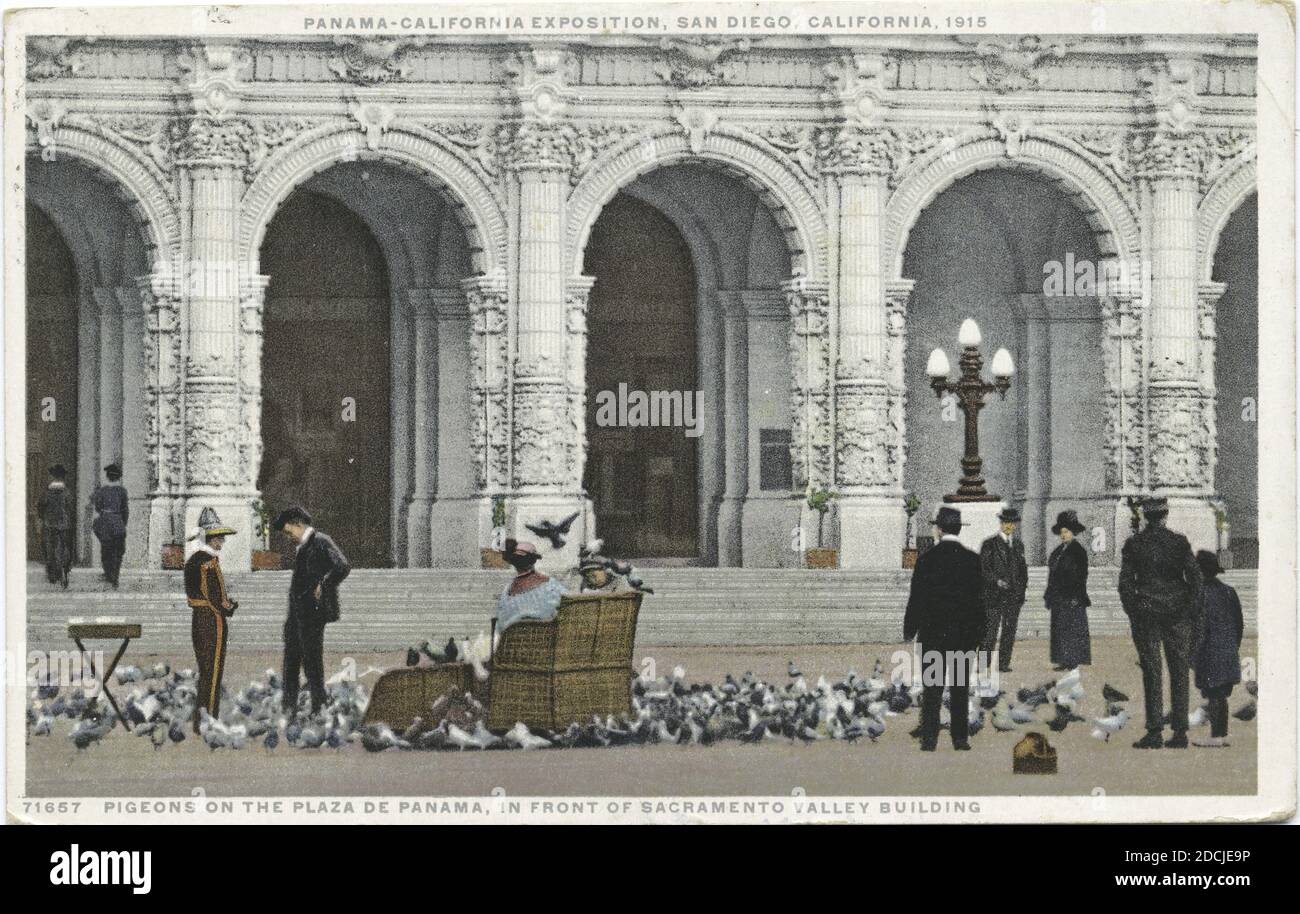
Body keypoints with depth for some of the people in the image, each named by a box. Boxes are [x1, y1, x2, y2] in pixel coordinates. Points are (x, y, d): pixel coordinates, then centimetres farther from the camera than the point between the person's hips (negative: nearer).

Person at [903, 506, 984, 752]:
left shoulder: (927, 558, -7)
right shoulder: (972, 560, 0)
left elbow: (917, 597, -6)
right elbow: (979, 598, 3)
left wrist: (909, 630, 4)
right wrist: (978, 635, 11)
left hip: (932, 631, -2)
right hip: (965, 632, 2)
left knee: (931, 688, 1)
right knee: (960, 688, 8)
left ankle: (929, 739, -3)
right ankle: (960, 737, 8)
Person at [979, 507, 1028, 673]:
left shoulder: (1018, 545, 16)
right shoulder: (989, 544, 1)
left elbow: (1023, 568, 22)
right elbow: (983, 568, -5)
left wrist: (1022, 586, 7)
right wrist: (997, 581, -18)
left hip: (1014, 595, 5)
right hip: (994, 595, -5)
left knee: (1009, 631, 3)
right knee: (990, 630, -9)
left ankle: (1004, 663, 7)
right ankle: (982, 664, -9)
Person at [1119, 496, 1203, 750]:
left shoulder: (1134, 544, -2)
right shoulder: (1179, 542, -2)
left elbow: (1125, 583, -1)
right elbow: (1195, 578, -3)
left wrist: (1132, 614, 7)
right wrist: (1192, 613, 5)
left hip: (1146, 615, -1)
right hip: (1177, 614, 1)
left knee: (1152, 674, 1)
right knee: (1179, 673, 6)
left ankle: (1155, 732, -4)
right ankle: (1180, 732, 4)